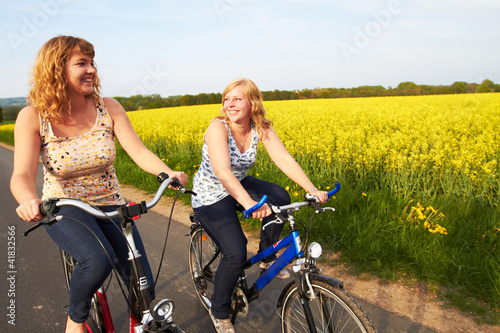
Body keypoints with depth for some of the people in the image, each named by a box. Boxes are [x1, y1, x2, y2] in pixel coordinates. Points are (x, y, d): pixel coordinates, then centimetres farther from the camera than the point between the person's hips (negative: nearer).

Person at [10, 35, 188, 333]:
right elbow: (22, 175, -21)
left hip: (109, 204, 2)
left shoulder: (108, 108, -7)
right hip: (64, 208, -2)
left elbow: (139, 152, -15)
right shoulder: (32, 116, -12)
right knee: (97, 260, -34)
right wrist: (29, 200, -45)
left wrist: (168, 173, -35)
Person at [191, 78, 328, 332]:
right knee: (236, 255, -18)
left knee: (280, 197, -20)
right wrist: (249, 203, -56)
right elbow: (222, 171, -41)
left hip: (240, 187, 5)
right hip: (210, 196, -5)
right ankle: (219, 311, 12)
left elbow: (285, 160, -19)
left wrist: (312, 190, -33)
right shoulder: (218, 127, -26)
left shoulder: (261, 128, -11)